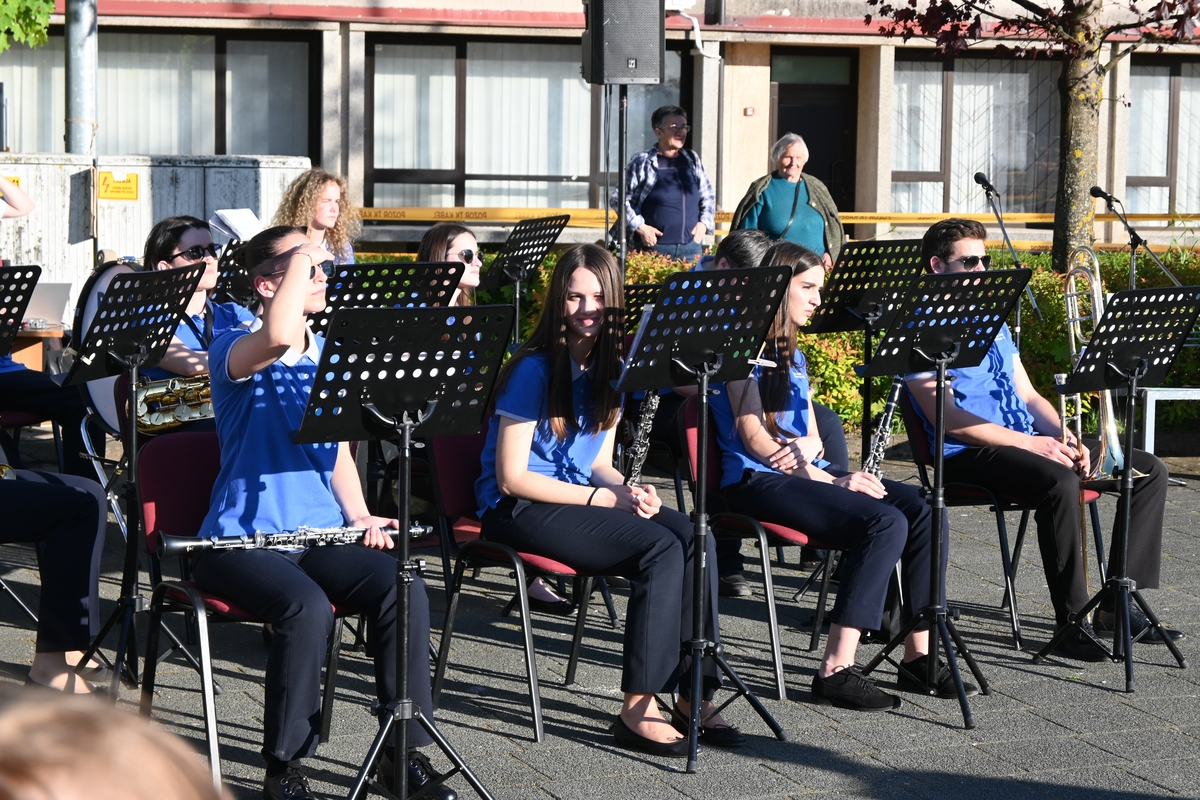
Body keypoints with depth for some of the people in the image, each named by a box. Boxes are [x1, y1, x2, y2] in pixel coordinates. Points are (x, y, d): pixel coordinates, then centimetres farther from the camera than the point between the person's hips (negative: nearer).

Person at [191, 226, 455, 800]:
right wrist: (300, 258, -19)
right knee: (306, 606, -34)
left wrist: (358, 515, 3)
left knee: (405, 589, -21)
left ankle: (405, 751, -10)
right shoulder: (234, 351, -7)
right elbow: (278, 338, -32)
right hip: (244, 539, -6)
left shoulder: (330, 359, 14)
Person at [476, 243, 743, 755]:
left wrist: (630, 490, -7)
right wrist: (604, 496, -17)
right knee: (660, 548, -26)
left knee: (692, 536, -18)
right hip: (518, 509, -7)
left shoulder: (609, 368, 8)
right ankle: (638, 711, -24)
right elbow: (512, 478, -15)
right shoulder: (534, 369, -14)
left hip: (580, 495, 7)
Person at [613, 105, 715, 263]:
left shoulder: (692, 160, 12)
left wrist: (704, 223, 6)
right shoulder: (643, 162, -3)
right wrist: (639, 227, -10)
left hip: (691, 248, 5)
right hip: (654, 248, -5)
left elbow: (708, 196, 22)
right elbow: (619, 199, -1)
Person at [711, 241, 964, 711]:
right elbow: (753, 436, -13)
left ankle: (920, 656, -13)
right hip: (756, 480, -8)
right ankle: (836, 672, -30)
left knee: (921, 511, -13)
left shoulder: (792, 355, 23)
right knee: (885, 522, -28)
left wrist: (803, 448, -9)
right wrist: (830, 480, -16)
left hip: (803, 474, 8)